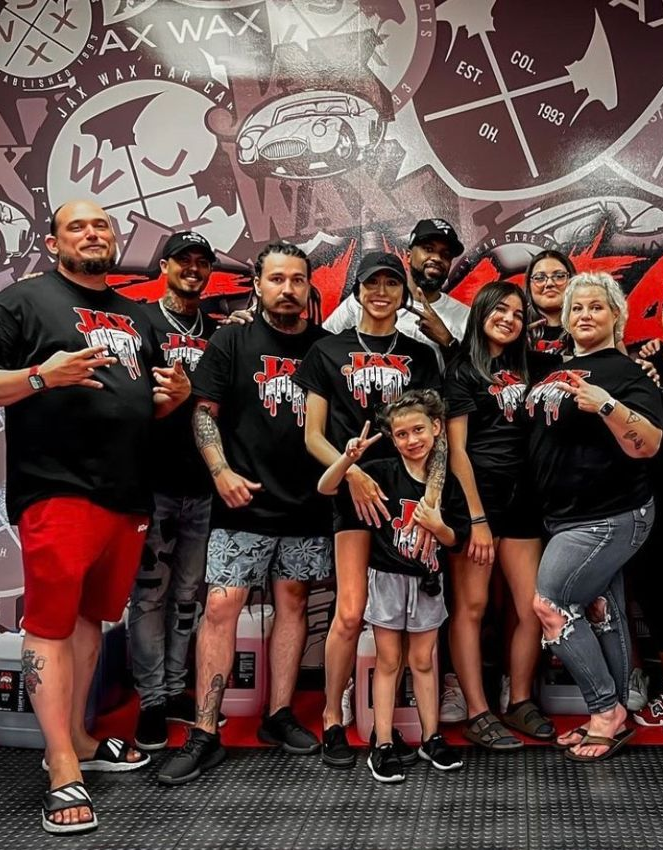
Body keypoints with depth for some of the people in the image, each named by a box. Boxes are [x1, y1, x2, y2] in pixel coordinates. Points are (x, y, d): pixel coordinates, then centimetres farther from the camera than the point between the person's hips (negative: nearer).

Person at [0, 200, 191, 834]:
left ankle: (77, 740, 28)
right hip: (56, 491, -6)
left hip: (127, 496, 7)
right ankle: (64, 774, 1)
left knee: (91, 619, 15)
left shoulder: (135, 316, 21)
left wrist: (175, 395, 5)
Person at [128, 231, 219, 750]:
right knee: (151, 591, 0)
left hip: (202, 483, 4)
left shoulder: (216, 333, 15)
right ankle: (151, 700, 9)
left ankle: (175, 689, 22)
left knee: (188, 592, 11)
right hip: (155, 479, -4)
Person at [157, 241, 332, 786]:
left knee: (293, 604, 9)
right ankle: (205, 736, 1)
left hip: (309, 504, 3)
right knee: (221, 607, -6)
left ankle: (279, 716, 23)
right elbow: (204, 411, 0)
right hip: (245, 503, -2)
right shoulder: (231, 343, 3)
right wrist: (221, 471, -13)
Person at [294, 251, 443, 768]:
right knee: (351, 614, -9)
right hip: (353, 492, -2)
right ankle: (333, 722, 8)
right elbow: (314, 435, 7)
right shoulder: (328, 352, 11)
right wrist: (351, 472, -11)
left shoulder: (420, 356, 15)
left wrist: (431, 496, -7)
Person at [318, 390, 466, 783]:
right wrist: (349, 457, -35)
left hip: (426, 581, 2)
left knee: (423, 661, 14)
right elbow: (326, 488, -19)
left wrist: (437, 526, -18)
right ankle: (383, 746, 14)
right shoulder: (383, 472, -11)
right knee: (388, 662, 7)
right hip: (387, 578, -2)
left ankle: (431, 738, 26)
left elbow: (454, 540, 3)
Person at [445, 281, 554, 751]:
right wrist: (477, 518, -14)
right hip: (478, 497, -6)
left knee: (532, 607, 5)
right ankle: (478, 714, 5)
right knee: (471, 606, -2)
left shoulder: (522, 371, 17)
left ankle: (520, 702, 19)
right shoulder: (462, 371, -1)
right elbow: (457, 450, -8)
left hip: (520, 500, 6)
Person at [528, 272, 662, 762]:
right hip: (569, 517, 8)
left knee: (551, 605, -10)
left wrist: (608, 405, -36)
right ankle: (612, 715, 23)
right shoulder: (559, 369, 13)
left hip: (610, 516, -8)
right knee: (601, 612, 13)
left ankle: (607, 709, 5)